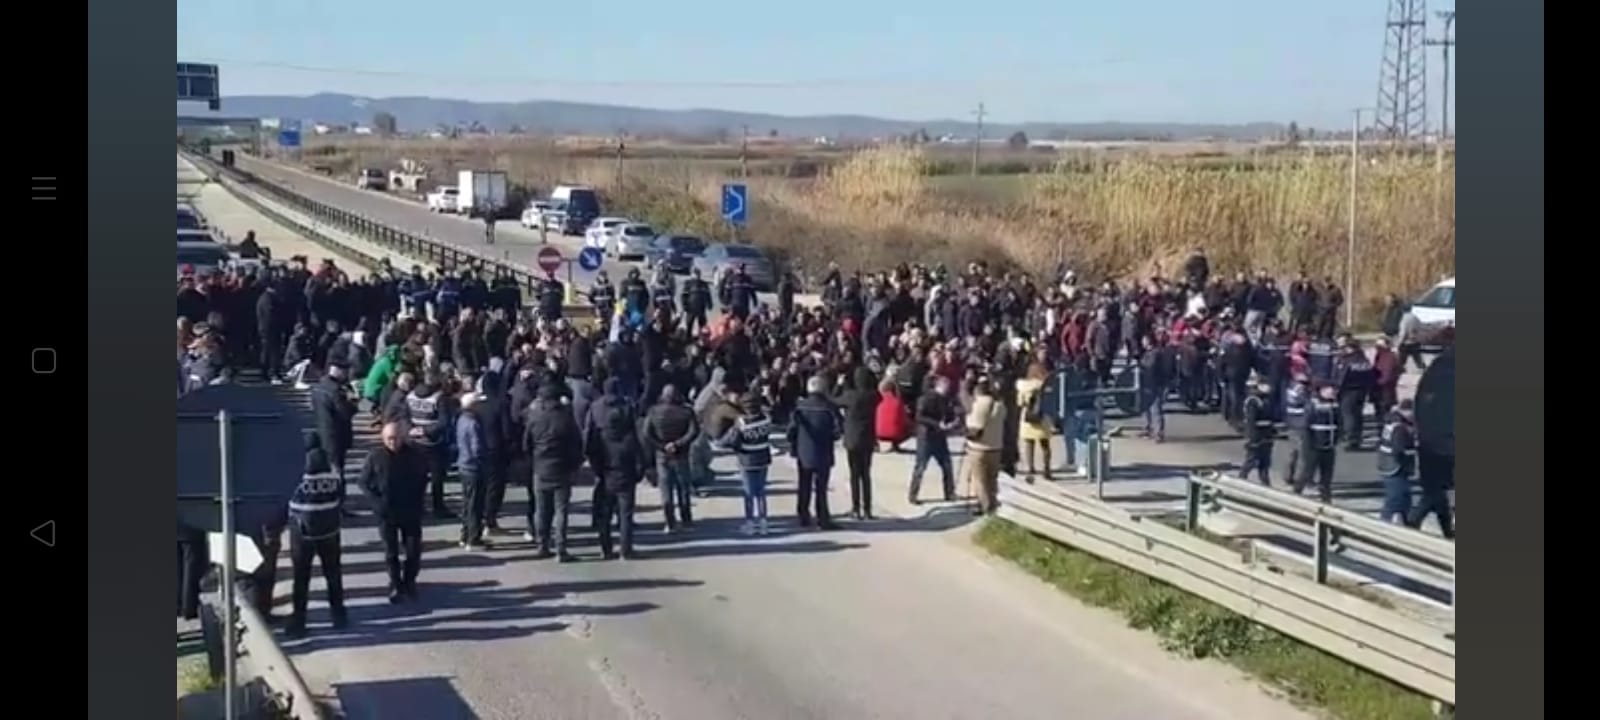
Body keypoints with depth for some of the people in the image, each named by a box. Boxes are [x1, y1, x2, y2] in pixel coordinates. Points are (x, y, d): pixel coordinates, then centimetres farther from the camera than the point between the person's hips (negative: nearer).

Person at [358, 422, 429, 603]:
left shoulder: (415, 455, -7)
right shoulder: (375, 457, -10)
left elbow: (423, 478, 8)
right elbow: (365, 482, -1)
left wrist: (417, 499, -3)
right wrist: (378, 501, -12)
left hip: (411, 512, 1)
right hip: (386, 513, -1)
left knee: (413, 550, 6)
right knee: (391, 551, 8)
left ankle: (409, 582, 27)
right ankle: (395, 585, 22)